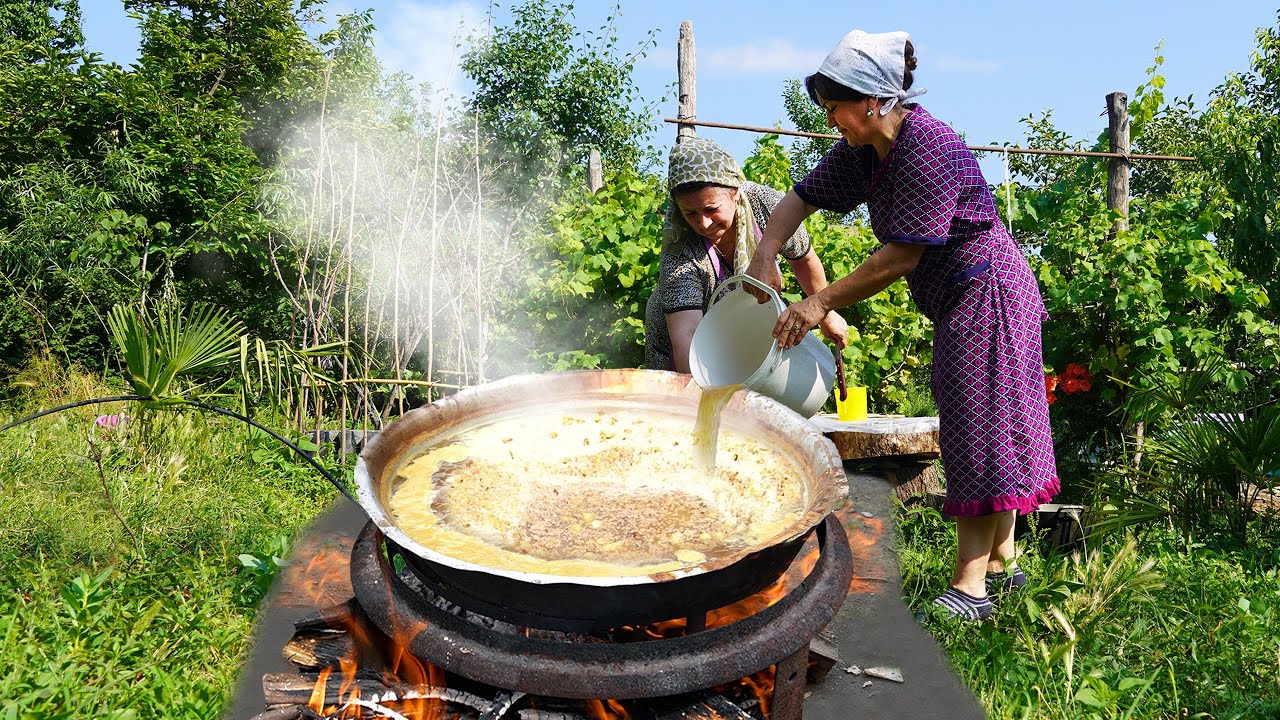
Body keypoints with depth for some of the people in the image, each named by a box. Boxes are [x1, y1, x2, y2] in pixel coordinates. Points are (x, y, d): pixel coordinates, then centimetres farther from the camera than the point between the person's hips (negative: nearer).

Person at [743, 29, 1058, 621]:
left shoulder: (928, 147, -25)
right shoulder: (863, 151, 3)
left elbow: (903, 255, -27)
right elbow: (801, 196, 8)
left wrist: (822, 302, -23)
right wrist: (764, 257, -8)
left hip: (986, 291, -10)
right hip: (957, 299, 10)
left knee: (981, 425, -10)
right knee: (980, 428, 13)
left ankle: (970, 587, -6)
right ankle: (1001, 562, 24)